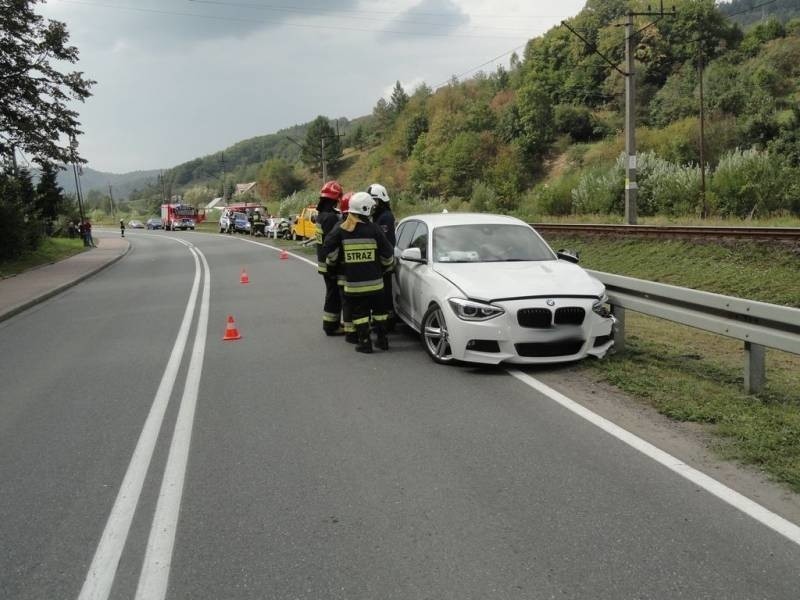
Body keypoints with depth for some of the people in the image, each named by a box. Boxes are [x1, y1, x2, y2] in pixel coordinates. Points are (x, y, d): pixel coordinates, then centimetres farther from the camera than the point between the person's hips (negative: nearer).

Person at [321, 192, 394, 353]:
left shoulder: (341, 230, -3)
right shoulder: (374, 229, -6)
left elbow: (328, 250, -3)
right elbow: (387, 254, -2)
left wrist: (333, 262, 17)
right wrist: (384, 267, 18)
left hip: (353, 283, 0)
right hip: (374, 281, 0)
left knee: (359, 311, 7)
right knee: (379, 309, 17)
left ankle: (365, 342, 4)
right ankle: (382, 339, 22)